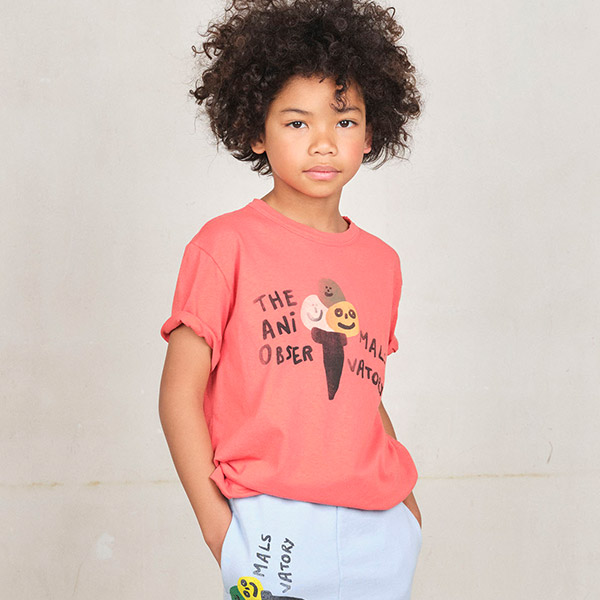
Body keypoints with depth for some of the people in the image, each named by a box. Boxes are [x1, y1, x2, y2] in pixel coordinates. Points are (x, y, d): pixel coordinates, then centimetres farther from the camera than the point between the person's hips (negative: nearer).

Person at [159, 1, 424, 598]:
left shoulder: (381, 262, 12)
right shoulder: (226, 245, -3)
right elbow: (180, 392, -5)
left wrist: (404, 498, 10)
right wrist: (215, 520, -10)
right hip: (272, 526, -4)